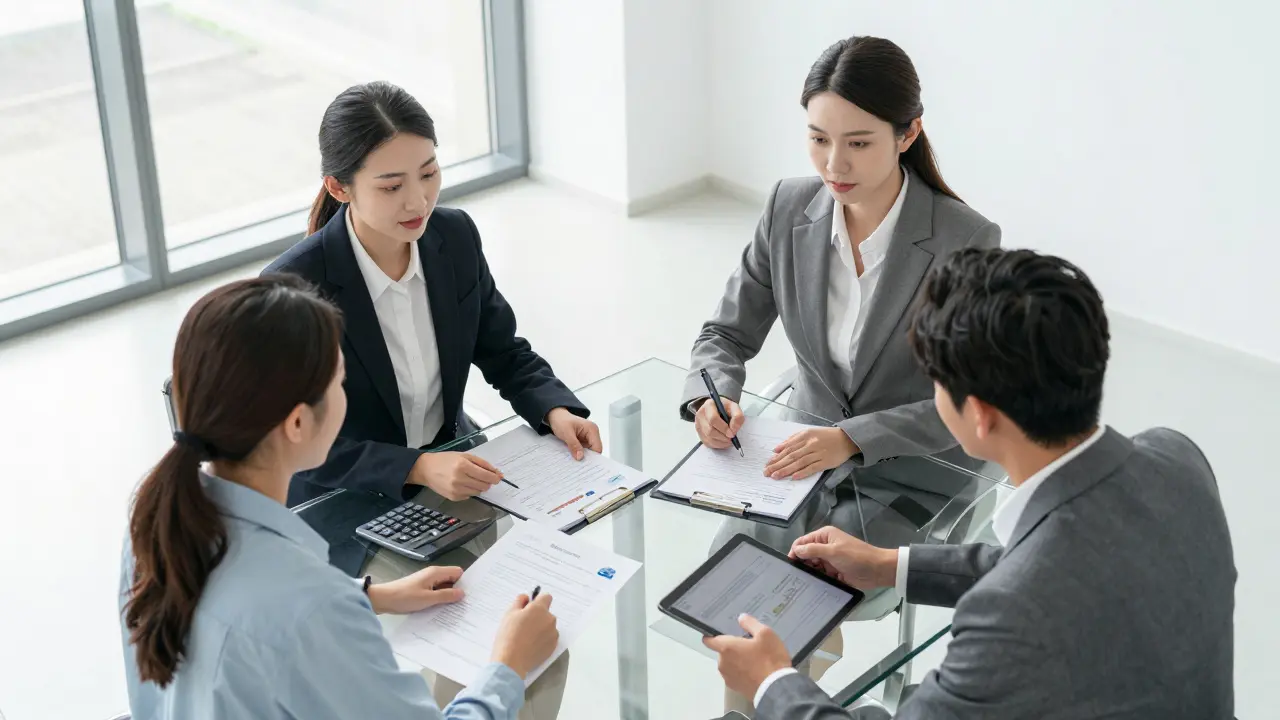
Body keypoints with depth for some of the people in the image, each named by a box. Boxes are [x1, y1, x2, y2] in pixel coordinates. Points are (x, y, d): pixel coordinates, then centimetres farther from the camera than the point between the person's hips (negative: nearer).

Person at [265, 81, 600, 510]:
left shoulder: (457, 237, -7)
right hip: (343, 504, -5)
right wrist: (418, 469, -32)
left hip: (452, 463, 5)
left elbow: (503, 353, 7)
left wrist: (556, 410, -12)